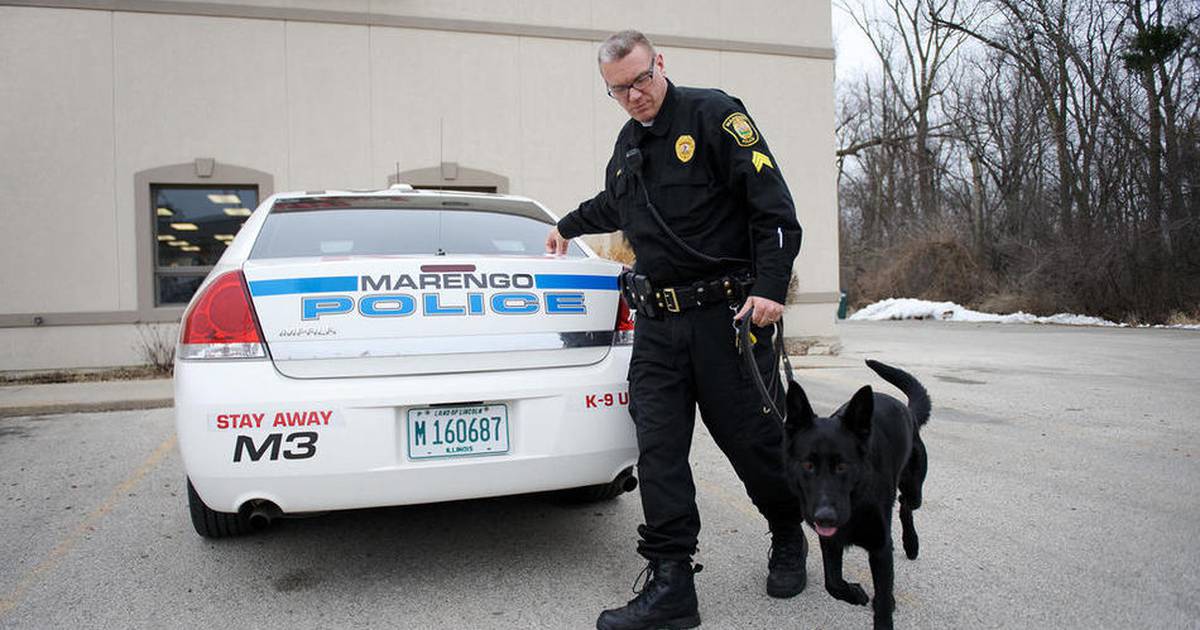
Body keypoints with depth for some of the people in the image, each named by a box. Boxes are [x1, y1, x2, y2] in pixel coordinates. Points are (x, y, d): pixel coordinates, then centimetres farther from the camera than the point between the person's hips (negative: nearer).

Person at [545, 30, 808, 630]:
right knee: (658, 449, -3)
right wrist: (568, 226, 54)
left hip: (726, 313, -6)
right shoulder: (627, 144, 18)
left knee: (751, 437, 2)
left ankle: (789, 539, 31)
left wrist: (771, 286, -19)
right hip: (657, 322, 6)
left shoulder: (713, 114, -4)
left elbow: (772, 205, -10)